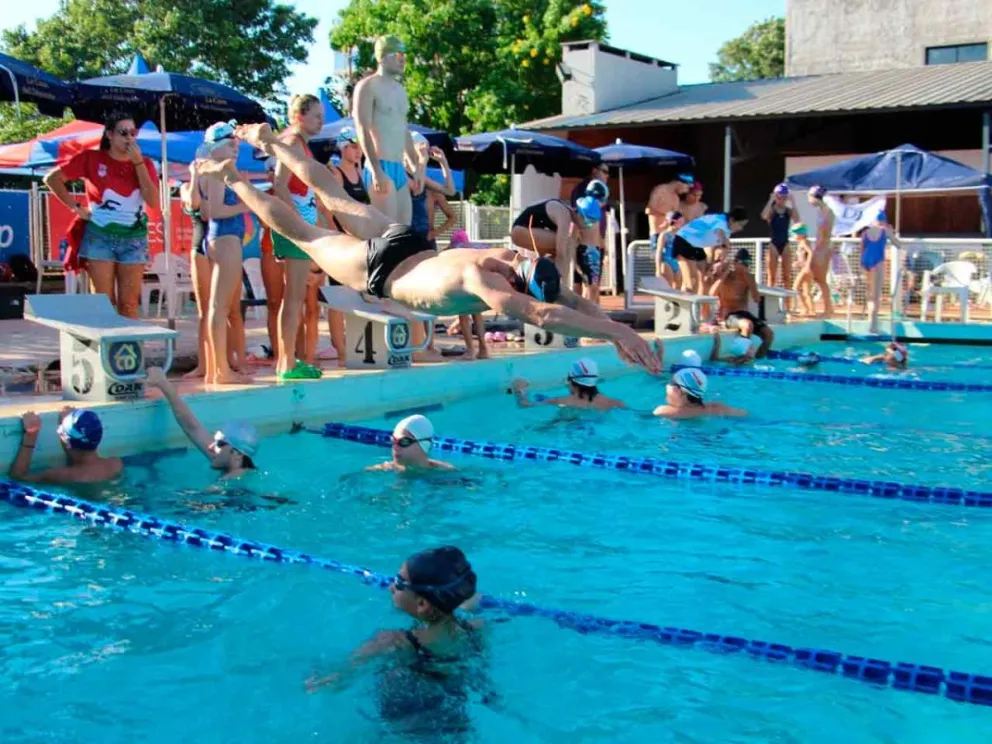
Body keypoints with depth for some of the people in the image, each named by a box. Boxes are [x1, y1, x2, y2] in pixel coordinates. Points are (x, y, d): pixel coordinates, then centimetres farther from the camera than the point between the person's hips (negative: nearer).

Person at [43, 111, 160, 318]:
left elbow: (154, 202, -9)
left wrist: (138, 163, -11)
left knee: (129, 305, 2)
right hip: (99, 236, -2)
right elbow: (52, 178, 2)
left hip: (133, 239, 2)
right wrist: (76, 207, -4)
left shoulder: (145, 164, 5)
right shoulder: (92, 158, 0)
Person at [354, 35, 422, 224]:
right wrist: (376, 171, -22)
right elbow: (363, 131, -14)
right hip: (381, 168, -9)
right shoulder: (368, 86, -5)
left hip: (399, 169, 9)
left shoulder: (400, 90, 21)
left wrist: (417, 166, 23)